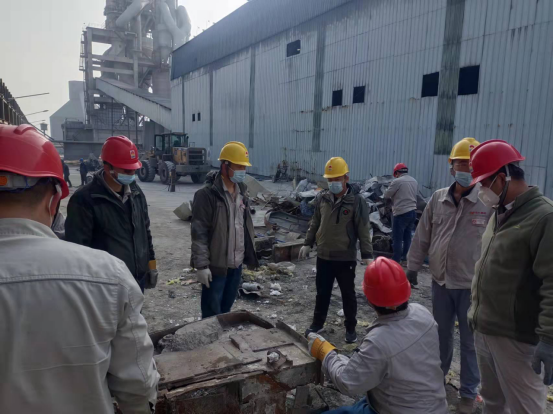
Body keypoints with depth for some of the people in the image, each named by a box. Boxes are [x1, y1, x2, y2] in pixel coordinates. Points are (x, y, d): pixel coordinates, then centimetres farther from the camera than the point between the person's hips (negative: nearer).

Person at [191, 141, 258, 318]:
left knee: (226, 309, 20)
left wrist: (249, 253, 15)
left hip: (236, 264, 7)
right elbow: (199, 233, -17)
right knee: (212, 314, 5)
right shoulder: (207, 194, -16)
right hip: (216, 265, -7)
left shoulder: (242, 191, 8)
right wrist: (202, 264, -19)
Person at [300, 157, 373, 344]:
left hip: (346, 258, -3)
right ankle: (317, 323, 34)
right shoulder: (322, 198, 1)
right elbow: (315, 223, 12)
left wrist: (367, 255, -12)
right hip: (323, 256, 4)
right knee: (322, 293, 16)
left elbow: (364, 230, -10)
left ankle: (351, 328, 29)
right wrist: (308, 244, 12)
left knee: (348, 294, 12)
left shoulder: (357, 201, -12)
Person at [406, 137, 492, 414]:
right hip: (441, 281, 4)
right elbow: (422, 236, 7)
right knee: (442, 333, 21)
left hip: (473, 285, -4)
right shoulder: (438, 199, 1)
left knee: (470, 340, 9)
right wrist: (413, 266, 8)